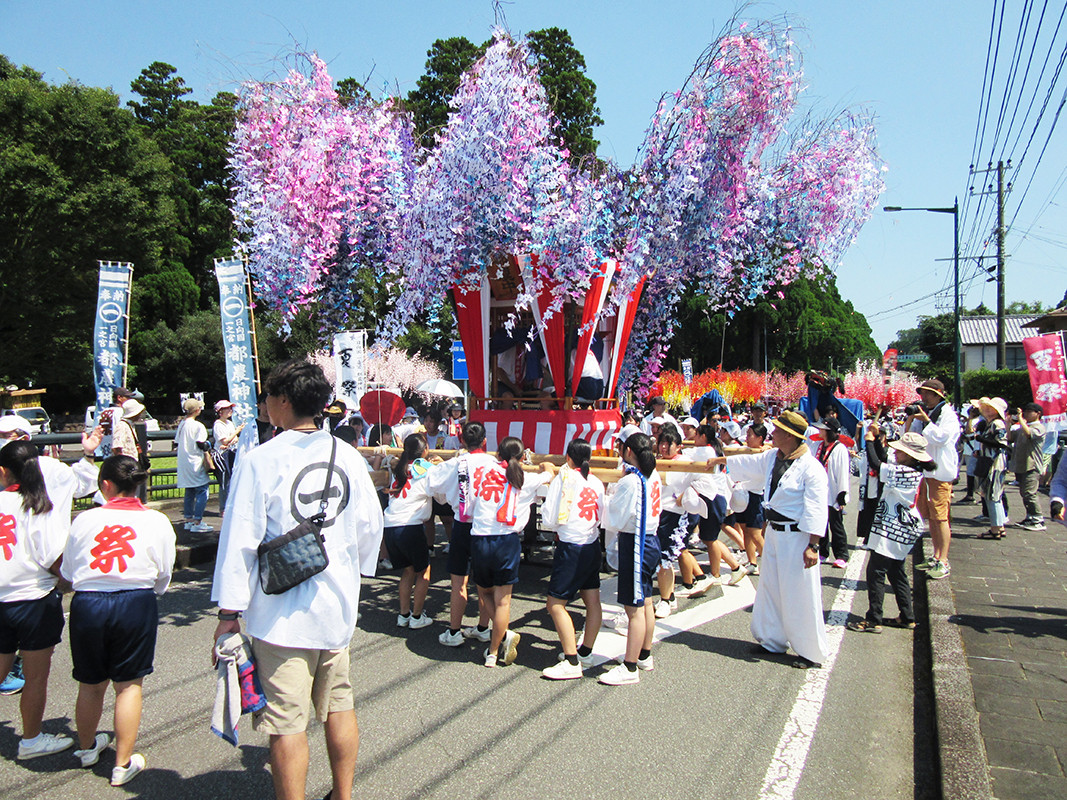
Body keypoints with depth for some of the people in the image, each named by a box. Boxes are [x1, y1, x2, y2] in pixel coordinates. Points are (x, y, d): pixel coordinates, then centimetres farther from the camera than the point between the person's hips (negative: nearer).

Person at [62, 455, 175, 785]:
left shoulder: (85, 520, -3)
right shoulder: (157, 522, -4)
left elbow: (67, 572, 8)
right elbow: (163, 577, 3)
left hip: (87, 605, 2)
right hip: (136, 606, -1)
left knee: (90, 684, 20)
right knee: (129, 684, 10)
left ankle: (86, 747, 43)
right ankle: (123, 764, 17)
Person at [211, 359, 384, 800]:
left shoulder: (260, 460, -14)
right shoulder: (348, 457, 0)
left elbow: (240, 540, -13)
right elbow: (370, 527, 8)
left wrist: (229, 612, -6)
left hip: (281, 615, -5)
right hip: (337, 606, 5)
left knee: (287, 723, 4)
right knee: (338, 705, 19)